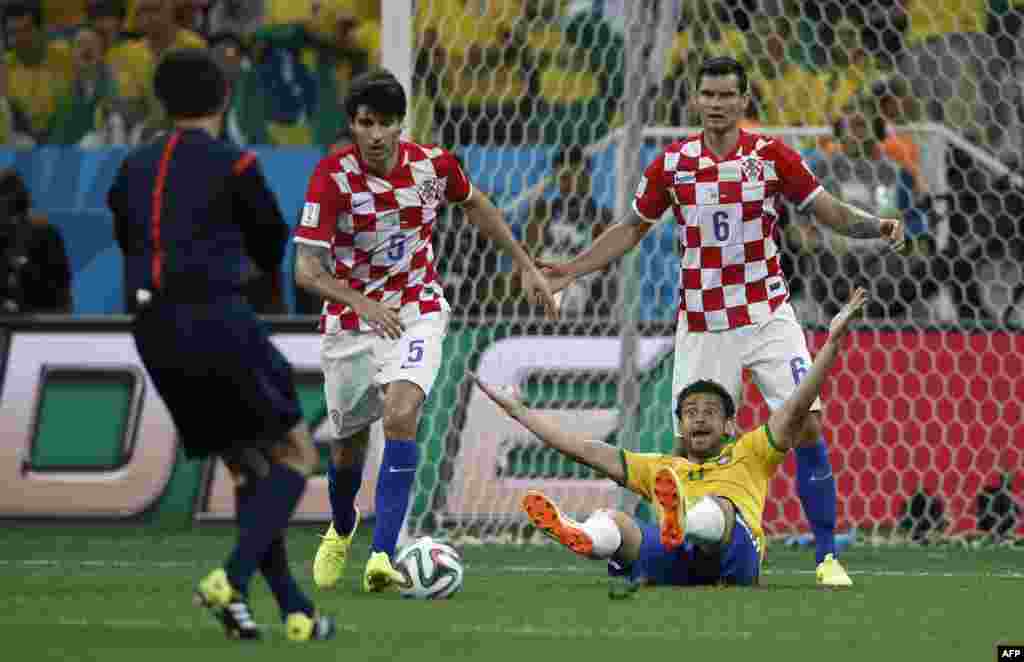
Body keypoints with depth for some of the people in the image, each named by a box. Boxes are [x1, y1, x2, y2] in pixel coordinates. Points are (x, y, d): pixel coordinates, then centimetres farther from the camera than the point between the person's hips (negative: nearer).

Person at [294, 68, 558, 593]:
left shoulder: (433, 165, -10)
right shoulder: (333, 177, -19)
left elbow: (475, 204, 14)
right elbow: (306, 270, -23)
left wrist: (524, 265, 16)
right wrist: (361, 303, -39)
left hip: (416, 311, 0)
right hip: (350, 319, 0)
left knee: (401, 414, -25)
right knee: (350, 441, 13)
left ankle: (383, 555, -28)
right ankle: (341, 529, 48)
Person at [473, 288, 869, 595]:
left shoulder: (747, 455, 32)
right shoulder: (658, 467, 39)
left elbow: (796, 409, 20)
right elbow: (583, 449, 38)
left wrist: (832, 342, 10)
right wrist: (516, 411, 38)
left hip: (734, 555, -3)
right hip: (669, 563, 3)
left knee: (718, 505, -34)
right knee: (612, 520, -26)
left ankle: (683, 524, -72)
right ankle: (580, 537, -65)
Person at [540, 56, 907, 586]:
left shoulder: (771, 156, -4)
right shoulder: (672, 163, -1)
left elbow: (833, 214, -1)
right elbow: (632, 228, 12)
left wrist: (877, 226, -20)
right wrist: (569, 271, 7)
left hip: (767, 317, -1)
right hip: (701, 325, 1)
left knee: (807, 425, -11)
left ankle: (826, 556, -5)